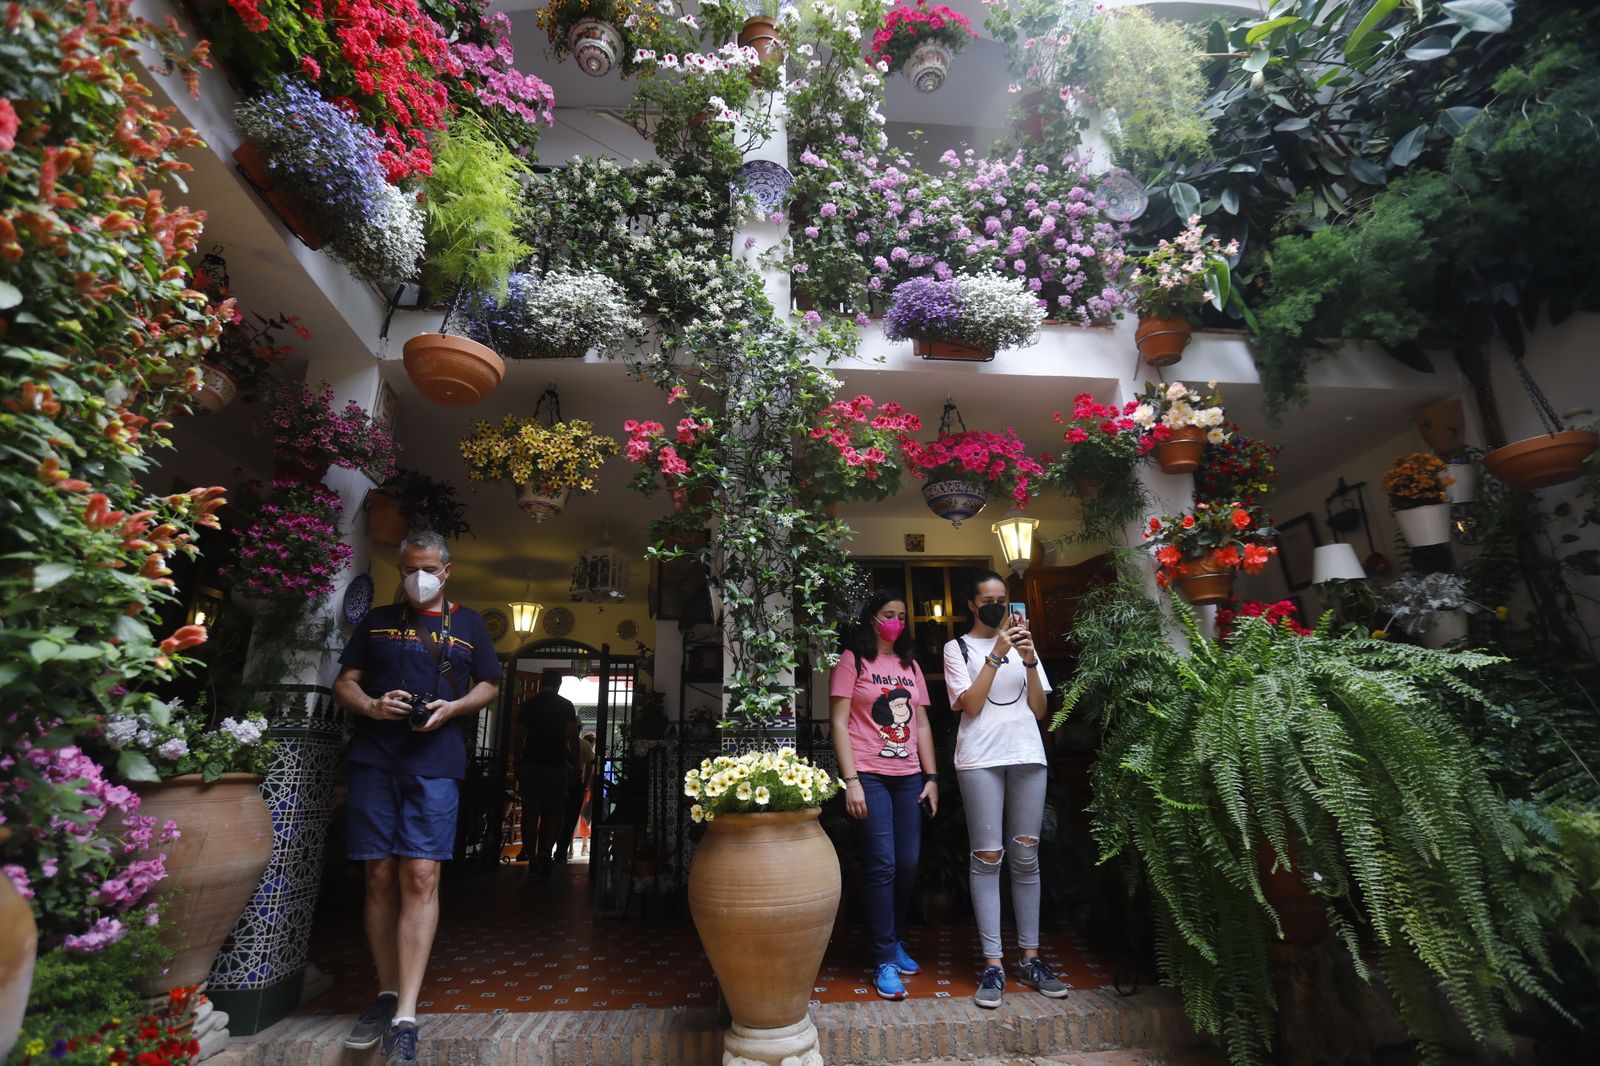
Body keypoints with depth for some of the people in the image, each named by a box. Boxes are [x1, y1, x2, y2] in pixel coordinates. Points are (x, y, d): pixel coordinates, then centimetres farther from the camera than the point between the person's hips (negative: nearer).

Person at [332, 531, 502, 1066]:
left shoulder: (467, 623, 11)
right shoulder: (377, 620, 14)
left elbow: (489, 685, 13)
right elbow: (344, 682, 14)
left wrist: (453, 707, -7)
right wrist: (371, 706, -8)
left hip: (436, 761, -2)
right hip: (373, 759, 2)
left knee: (420, 877, -8)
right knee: (380, 877, 6)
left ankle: (404, 1019, -4)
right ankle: (387, 995, 23)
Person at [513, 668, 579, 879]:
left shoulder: (527, 704, 7)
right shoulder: (566, 706, 1)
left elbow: (519, 736, 6)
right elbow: (572, 738, -4)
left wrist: (517, 764, 13)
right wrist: (575, 764, 2)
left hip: (529, 764, 2)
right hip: (555, 766, -2)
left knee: (530, 813, 4)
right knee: (553, 813, 7)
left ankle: (532, 860, 0)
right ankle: (545, 854, -5)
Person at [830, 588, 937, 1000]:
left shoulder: (910, 665, 15)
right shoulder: (852, 661, -1)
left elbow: (922, 725, 15)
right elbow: (839, 723, -6)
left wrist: (932, 777, 8)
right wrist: (850, 780, -13)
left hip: (909, 777, 5)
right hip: (870, 776, -5)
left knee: (908, 864, 8)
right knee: (882, 866, -6)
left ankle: (896, 942, 29)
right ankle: (885, 960, 8)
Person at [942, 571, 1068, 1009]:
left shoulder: (1021, 641, 15)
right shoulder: (958, 647, 6)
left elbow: (1039, 709, 9)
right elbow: (970, 705, -7)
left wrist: (1029, 659, -5)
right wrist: (996, 654, -11)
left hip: (1027, 756, 3)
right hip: (980, 758, -3)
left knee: (1026, 857, 6)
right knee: (987, 857, -2)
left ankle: (1030, 958, 16)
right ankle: (993, 964, 6)